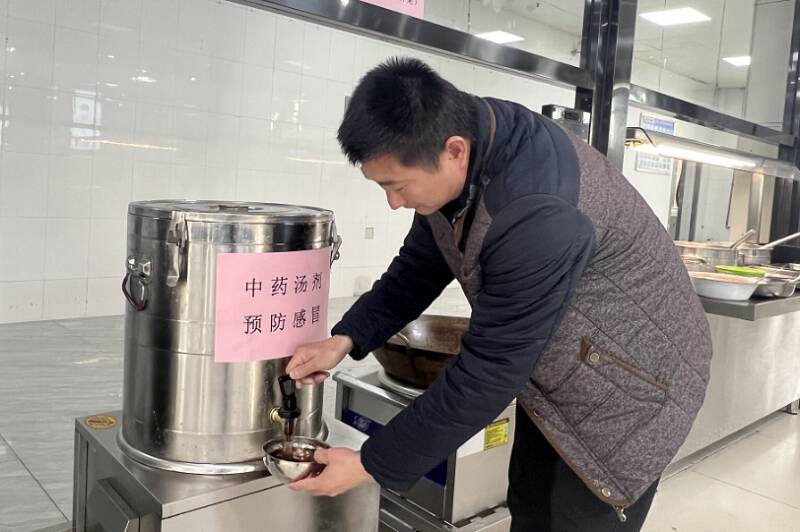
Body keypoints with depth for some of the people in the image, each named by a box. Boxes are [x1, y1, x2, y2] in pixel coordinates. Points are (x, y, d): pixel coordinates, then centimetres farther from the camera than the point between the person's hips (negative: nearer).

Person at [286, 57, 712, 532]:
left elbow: (488, 371, -32)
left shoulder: (540, 216, -38)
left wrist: (374, 465, -22)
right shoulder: (461, 145, -11)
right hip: (550, 371, 8)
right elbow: (420, 265, 1)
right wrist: (348, 338, -10)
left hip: (626, 379, -7)